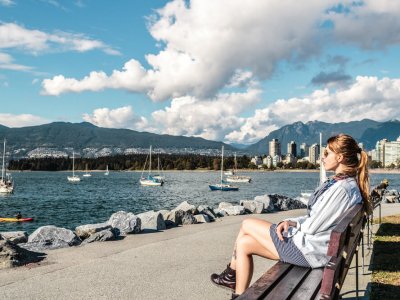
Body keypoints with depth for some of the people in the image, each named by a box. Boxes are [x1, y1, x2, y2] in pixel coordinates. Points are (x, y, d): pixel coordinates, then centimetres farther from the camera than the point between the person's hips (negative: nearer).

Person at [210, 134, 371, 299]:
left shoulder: (341, 189, -23)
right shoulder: (344, 182, 9)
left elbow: (312, 227, -20)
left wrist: (293, 223, -1)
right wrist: (289, 222, -2)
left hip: (309, 250, -9)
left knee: (247, 225, 1)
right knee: (243, 243, 6)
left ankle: (231, 274, 20)